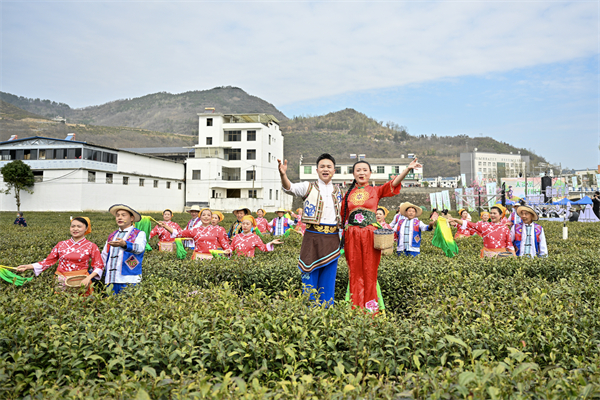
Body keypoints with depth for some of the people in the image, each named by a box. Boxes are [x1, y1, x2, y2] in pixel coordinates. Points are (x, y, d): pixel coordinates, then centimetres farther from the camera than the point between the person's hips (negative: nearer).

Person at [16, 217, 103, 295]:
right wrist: (27, 266, -4)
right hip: (61, 282, 3)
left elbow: (99, 266, -2)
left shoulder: (91, 246, -1)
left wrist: (89, 278, -18)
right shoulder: (61, 245, 7)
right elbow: (48, 261, 7)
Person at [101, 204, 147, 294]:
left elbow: (139, 248, -20)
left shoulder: (139, 234, 1)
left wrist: (124, 244, -40)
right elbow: (103, 257, 24)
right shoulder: (111, 236, 20)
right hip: (111, 281, 5)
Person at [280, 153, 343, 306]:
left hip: (332, 239, 3)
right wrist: (283, 174, -35)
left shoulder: (338, 191, 15)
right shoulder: (308, 187, 3)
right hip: (313, 237, -3)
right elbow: (290, 188, -16)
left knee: (328, 280, 8)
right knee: (310, 279, 0)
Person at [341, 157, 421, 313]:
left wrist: (408, 169, -25)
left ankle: (370, 309, 12)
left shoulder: (376, 191, 7)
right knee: (355, 272, 4)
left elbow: (394, 183, -9)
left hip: (370, 235, -1)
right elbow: (343, 216, 14)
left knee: (370, 272, 1)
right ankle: (356, 308, 13)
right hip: (352, 236, 1)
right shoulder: (348, 193, 11)